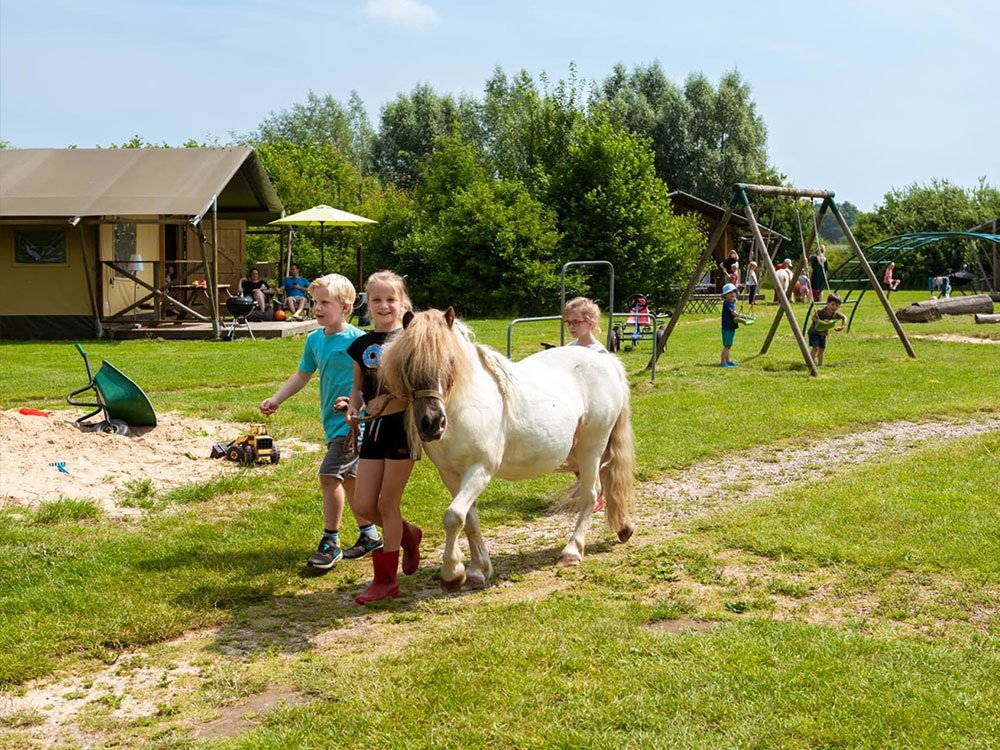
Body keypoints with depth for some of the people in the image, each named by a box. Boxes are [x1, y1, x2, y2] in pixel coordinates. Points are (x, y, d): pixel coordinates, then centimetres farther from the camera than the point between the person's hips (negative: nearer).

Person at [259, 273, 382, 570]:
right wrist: (276, 399, 7)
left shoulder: (357, 340, -16)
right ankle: (369, 536, 30)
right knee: (349, 478, 16)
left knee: (329, 476, -12)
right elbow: (302, 375, 16)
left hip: (352, 421, -8)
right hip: (333, 422, 8)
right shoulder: (314, 339, 5)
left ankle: (330, 543, 1)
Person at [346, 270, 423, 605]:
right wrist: (352, 407, -4)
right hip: (373, 427, 5)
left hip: (402, 425, -5)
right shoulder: (362, 345, 9)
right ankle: (408, 534, 32)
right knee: (363, 506, 4)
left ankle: (386, 578, 12)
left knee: (388, 504, 0)